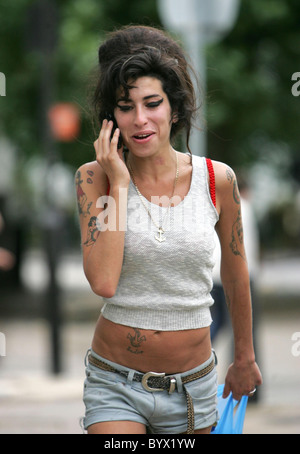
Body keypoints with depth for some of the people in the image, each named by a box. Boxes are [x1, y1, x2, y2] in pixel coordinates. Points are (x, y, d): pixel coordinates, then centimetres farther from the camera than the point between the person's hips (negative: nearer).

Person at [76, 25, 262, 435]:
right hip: (115, 384, -2)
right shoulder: (95, 178, -6)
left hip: (192, 386, 2)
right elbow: (103, 282, -20)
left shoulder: (216, 179, -4)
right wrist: (119, 183, -16)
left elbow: (236, 276, 11)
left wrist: (245, 358, 22)